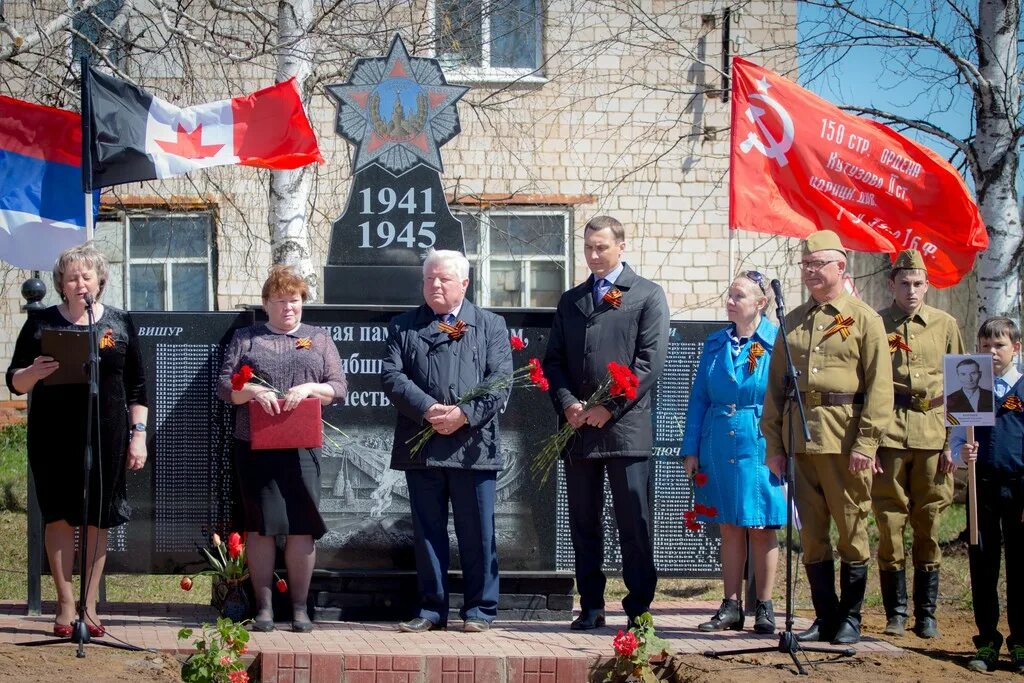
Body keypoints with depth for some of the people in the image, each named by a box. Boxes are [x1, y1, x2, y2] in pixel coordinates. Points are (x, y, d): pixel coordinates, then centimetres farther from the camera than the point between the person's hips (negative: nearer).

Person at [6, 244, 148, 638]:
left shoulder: (120, 324, 8)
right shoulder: (41, 324, 5)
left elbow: (137, 388, 10)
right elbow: (14, 383, 5)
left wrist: (138, 435, 3)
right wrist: (34, 373, -17)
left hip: (106, 436, 1)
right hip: (53, 438, -1)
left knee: (98, 520, 3)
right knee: (59, 517, -1)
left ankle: (89, 606, 11)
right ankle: (66, 605, 7)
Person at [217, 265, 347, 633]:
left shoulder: (318, 339, 15)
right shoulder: (245, 338, 13)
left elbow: (338, 387, 7)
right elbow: (225, 386, 6)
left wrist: (309, 388, -12)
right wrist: (253, 391, -14)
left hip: (301, 446, 0)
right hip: (255, 446, 0)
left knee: (302, 526, -3)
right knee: (260, 525, -1)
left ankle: (300, 608, 5)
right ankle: (263, 607, 5)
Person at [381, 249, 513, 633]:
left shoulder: (491, 326, 10)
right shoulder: (403, 327, 13)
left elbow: (500, 380, 0)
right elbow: (392, 376, 1)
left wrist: (464, 413, -14)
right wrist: (428, 410, -13)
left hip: (473, 446, -1)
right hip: (421, 447, 1)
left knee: (477, 533, 2)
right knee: (427, 532, 6)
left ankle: (479, 609, 10)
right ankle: (432, 609, 14)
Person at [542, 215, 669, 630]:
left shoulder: (648, 296, 3)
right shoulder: (571, 301, 18)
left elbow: (651, 361, -6)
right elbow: (554, 360, 13)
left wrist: (609, 407, -12)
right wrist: (568, 404, -5)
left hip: (626, 428, -5)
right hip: (578, 428, 5)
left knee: (634, 525, -3)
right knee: (583, 524, 6)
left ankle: (639, 608, 2)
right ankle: (591, 608, 12)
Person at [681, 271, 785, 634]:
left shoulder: (778, 343, -4)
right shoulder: (716, 344, 9)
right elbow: (699, 399, 11)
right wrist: (691, 449, 6)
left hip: (761, 447, -4)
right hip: (719, 447, 4)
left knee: (761, 528, 1)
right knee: (729, 527, 8)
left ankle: (764, 608, 10)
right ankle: (731, 607, 13)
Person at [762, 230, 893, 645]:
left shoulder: (864, 319, 1)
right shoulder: (792, 322, 14)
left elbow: (879, 388, -5)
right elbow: (775, 386, 13)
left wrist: (866, 443, -13)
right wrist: (773, 443, 6)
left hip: (845, 440, -4)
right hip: (799, 439, 4)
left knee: (852, 530, 1)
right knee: (811, 533, 6)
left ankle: (850, 618, 11)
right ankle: (825, 617, 15)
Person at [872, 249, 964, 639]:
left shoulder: (946, 325, 9)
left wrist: (953, 441, 3)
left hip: (933, 437, 1)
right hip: (888, 436, -1)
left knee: (929, 526, 4)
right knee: (889, 524, -1)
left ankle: (926, 614, 12)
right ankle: (895, 612, 10)